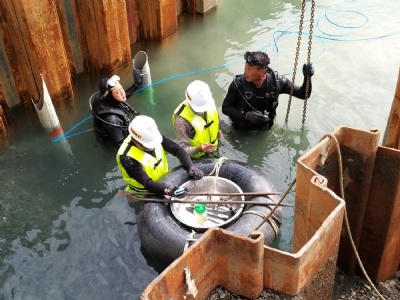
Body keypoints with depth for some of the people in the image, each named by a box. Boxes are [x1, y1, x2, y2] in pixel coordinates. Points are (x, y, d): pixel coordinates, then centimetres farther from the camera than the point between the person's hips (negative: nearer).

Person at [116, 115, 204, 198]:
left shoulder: (152, 136, -18)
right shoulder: (127, 158, -32)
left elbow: (177, 149, -14)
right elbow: (146, 182, -36)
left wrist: (191, 167, -30)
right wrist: (168, 191, -52)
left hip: (164, 182, 5)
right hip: (145, 194, -4)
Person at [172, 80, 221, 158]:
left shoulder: (209, 103, -17)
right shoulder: (182, 120, -35)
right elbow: (183, 149, -32)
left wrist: (217, 130, -4)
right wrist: (198, 149, -49)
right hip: (197, 158, -5)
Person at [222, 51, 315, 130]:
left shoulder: (276, 82, -22)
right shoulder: (238, 83, -25)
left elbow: (303, 95, -12)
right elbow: (225, 108, -15)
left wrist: (307, 77, -32)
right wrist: (246, 115, -31)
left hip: (265, 128, 2)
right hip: (242, 129, -1)